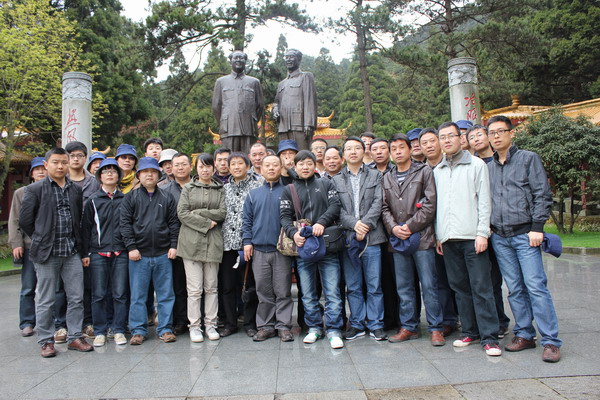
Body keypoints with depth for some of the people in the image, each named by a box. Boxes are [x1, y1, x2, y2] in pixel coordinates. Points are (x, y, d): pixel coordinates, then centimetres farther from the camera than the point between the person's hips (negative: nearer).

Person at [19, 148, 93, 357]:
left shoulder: (76, 189, 9)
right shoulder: (35, 189, -2)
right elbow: (25, 221, 1)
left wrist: (75, 241, 9)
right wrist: (42, 239, 5)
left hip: (72, 252, 4)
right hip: (47, 253, -3)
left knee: (76, 297, 7)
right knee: (46, 300, 7)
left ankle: (75, 337, 19)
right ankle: (46, 341, 19)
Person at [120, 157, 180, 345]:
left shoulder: (167, 198, 9)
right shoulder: (130, 198, 5)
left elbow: (174, 223, 8)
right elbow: (125, 223, -1)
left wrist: (173, 245, 0)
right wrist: (131, 247, -8)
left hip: (163, 254, 1)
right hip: (139, 254, -1)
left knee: (166, 294, 6)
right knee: (138, 295, 6)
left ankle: (165, 328, 17)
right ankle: (138, 330, 17)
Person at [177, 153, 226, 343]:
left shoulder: (220, 189, 10)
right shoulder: (188, 189, 8)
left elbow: (223, 213, -3)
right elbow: (182, 213, -3)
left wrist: (197, 213, -9)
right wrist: (207, 223, -10)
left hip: (213, 242, 1)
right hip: (191, 241, -1)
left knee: (211, 287, 8)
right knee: (194, 288, -1)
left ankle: (210, 324, 18)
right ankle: (194, 326, 10)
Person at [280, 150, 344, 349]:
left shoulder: (326, 184, 12)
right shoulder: (288, 190, 13)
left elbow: (335, 206, -1)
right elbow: (285, 216, 4)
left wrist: (322, 222, -19)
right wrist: (293, 233, -16)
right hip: (302, 247, 2)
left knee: (332, 291, -2)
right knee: (308, 293, 10)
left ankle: (334, 330, 7)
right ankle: (314, 328, 24)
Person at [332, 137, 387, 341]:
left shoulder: (375, 176, 11)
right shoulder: (336, 180, 11)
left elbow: (378, 203, 0)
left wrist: (365, 224, -11)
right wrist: (354, 223, -12)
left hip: (372, 237, 0)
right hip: (347, 238, 1)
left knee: (374, 285, 4)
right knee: (353, 286, 9)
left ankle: (375, 324, 16)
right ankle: (357, 324, 20)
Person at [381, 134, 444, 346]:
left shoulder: (424, 171, 2)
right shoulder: (387, 178, 15)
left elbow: (430, 204, -6)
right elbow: (385, 208, 12)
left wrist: (410, 226, -12)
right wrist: (393, 228, -6)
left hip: (421, 237, -4)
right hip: (398, 240, 4)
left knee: (429, 285, 0)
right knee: (404, 287, 10)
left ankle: (436, 328, 12)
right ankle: (408, 327, 21)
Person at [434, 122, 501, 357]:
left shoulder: (476, 165, 4)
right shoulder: (437, 171, 15)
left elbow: (484, 201, -2)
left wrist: (482, 232, -10)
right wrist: (438, 235, 9)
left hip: (472, 237, -4)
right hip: (448, 238, 4)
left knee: (481, 287, -4)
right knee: (460, 287, 9)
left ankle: (489, 337, 3)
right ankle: (470, 332, 19)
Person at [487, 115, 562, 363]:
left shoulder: (528, 158, 3)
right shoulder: (488, 167, 15)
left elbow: (543, 194, -3)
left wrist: (537, 227, -11)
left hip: (525, 234, -4)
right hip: (500, 237, 4)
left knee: (536, 286, -7)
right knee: (515, 289, 8)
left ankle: (551, 341, 1)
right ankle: (524, 335, 18)